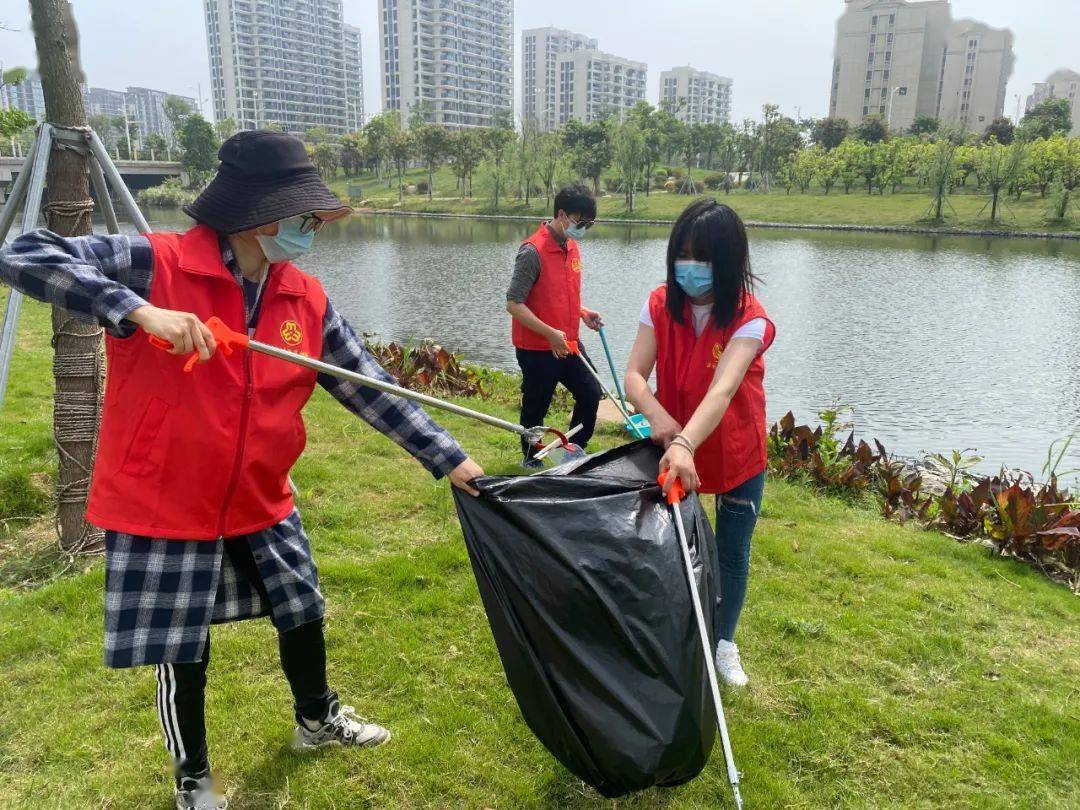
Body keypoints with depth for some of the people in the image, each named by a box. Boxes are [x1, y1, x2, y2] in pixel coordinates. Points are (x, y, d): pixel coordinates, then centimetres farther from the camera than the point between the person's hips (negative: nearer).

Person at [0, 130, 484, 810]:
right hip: (164, 505, -5)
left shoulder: (307, 299, -3)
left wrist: (446, 457, -3)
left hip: (263, 502, 5)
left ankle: (318, 720, 50)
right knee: (183, 652, 11)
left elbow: (370, 388, -1)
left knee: (302, 613, 20)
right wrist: (138, 310, -36)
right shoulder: (156, 265, -18)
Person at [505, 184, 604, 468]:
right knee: (536, 407, 7)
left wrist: (583, 312, 3)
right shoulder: (533, 251, -20)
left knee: (590, 393, 13)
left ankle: (575, 447, 32)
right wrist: (550, 334, -26)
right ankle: (531, 461, 28)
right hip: (537, 348, -8)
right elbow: (513, 304, -21)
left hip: (568, 344, 8)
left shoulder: (572, 246, 6)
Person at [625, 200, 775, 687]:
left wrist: (686, 444, -53)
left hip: (738, 457, -2)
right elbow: (634, 374, -17)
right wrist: (656, 415, -39)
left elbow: (722, 390, -37)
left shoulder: (749, 319, -22)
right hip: (673, 449, 2)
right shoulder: (660, 306, -10)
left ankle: (723, 643, 36)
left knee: (731, 553, 11)